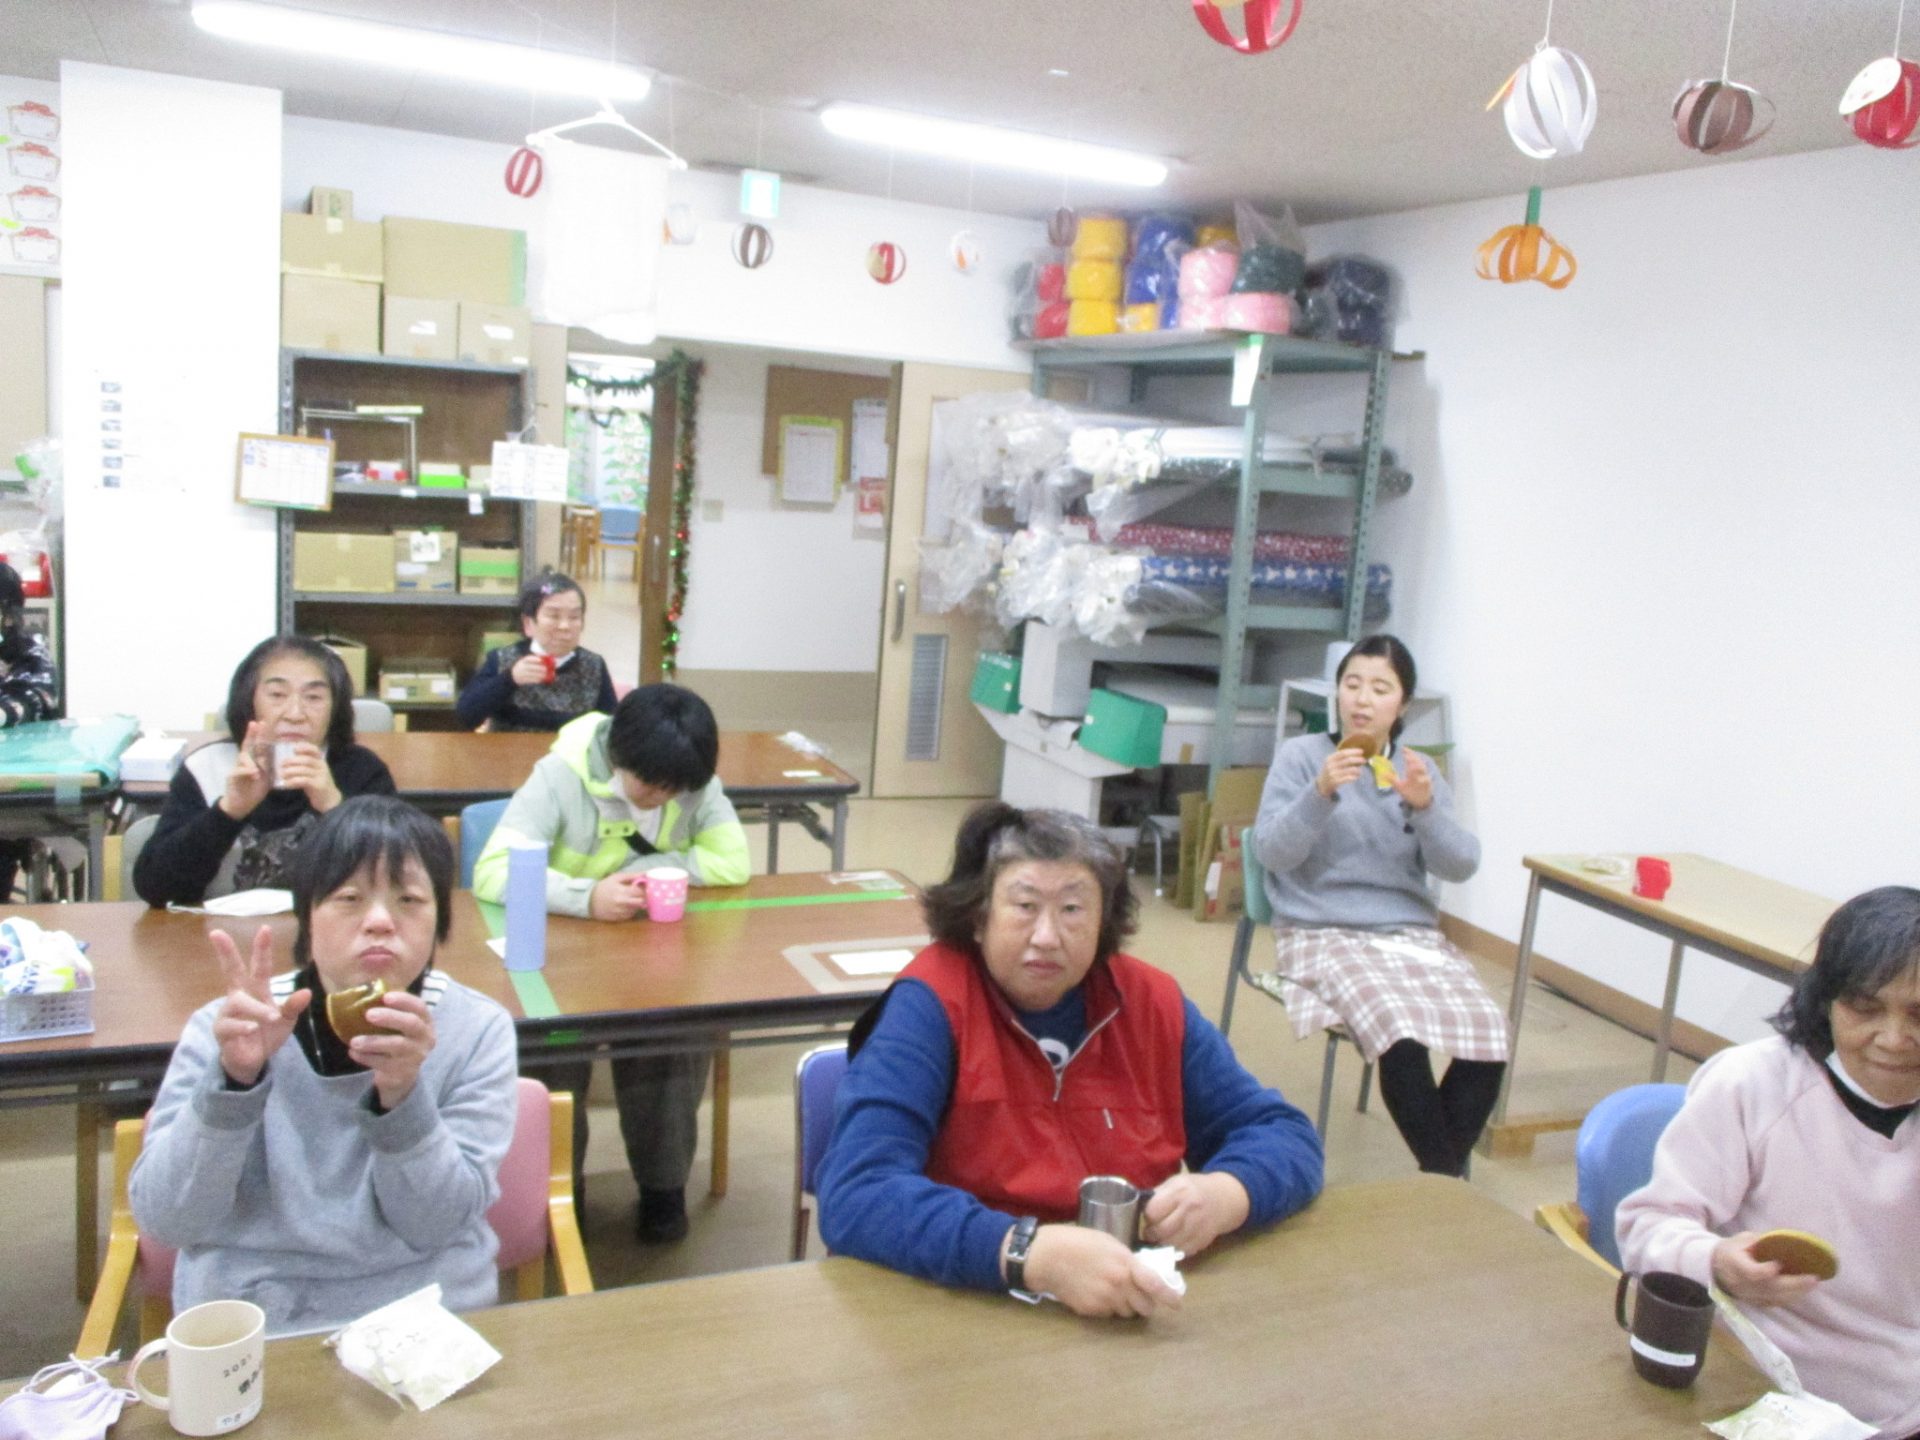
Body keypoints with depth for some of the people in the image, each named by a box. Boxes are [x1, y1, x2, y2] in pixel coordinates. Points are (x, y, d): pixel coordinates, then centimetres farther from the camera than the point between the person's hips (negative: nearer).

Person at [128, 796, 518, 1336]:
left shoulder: (477, 1031, -6)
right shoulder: (228, 1029, -4)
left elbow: (437, 1225, -9)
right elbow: (164, 1220, -8)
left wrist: (402, 1095, -24)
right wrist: (234, 1080, -22)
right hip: (244, 1323, -1)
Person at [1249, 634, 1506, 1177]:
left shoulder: (1419, 770, 14)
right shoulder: (1301, 755, 4)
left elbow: (1461, 866, 4)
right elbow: (1270, 853, -6)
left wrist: (1426, 806, -14)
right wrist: (1320, 794, -21)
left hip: (1414, 935, 4)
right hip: (1323, 935, -4)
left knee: (1489, 1033, -22)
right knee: (1399, 1031, -32)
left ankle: (1444, 1185, -5)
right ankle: (1444, 1178, -12)